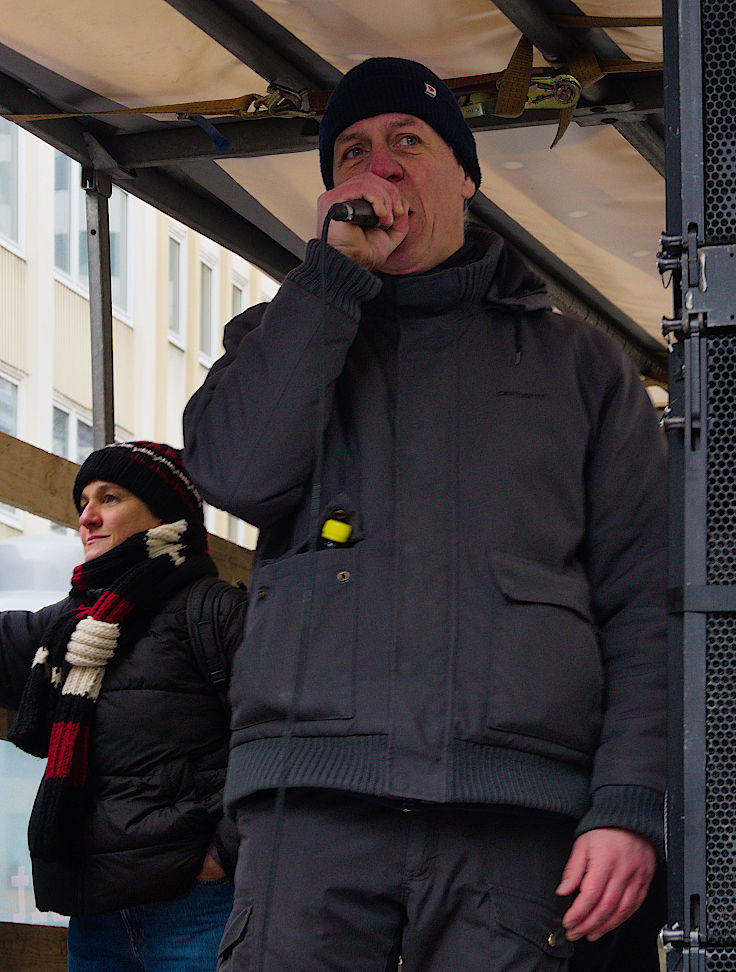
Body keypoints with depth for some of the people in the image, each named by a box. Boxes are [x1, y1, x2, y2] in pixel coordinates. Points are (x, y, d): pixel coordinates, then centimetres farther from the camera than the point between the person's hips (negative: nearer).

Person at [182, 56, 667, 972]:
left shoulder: (576, 362, 19)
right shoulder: (287, 337, 22)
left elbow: (643, 597, 9)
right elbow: (238, 473, -2)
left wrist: (630, 804, -4)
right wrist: (337, 269, 2)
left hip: (513, 820, 0)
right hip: (316, 793, 0)